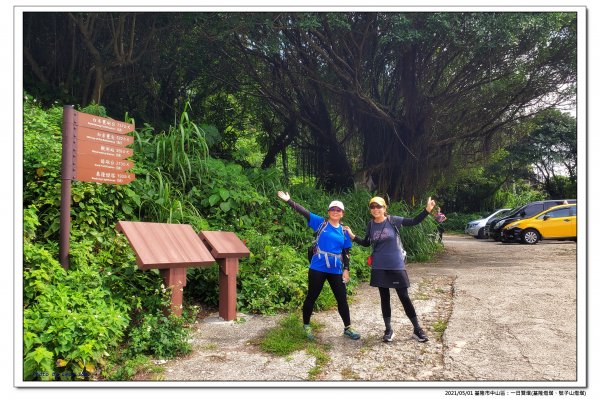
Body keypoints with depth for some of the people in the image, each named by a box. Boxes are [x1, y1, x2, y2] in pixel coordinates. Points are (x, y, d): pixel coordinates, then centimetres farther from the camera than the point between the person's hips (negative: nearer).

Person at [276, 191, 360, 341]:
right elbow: (304, 212, -8)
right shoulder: (320, 223, -1)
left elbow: (346, 252, 11)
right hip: (318, 268, -3)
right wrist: (288, 200, -16)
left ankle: (347, 328, 25)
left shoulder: (344, 231, 8)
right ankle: (306, 326, 25)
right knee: (312, 297, 7)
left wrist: (346, 269, 2)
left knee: (342, 299, 9)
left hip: (336, 270, 3)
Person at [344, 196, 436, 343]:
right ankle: (388, 330, 22)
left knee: (404, 297, 2)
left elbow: (414, 221, -4)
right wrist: (352, 236, 4)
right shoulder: (370, 225, 2)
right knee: (384, 298, 10)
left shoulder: (393, 220, -7)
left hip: (396, 266, -2)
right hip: (379, 268, 3)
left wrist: (427, 210, -15)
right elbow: (366, 243, 15)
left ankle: (417, 329, 15)